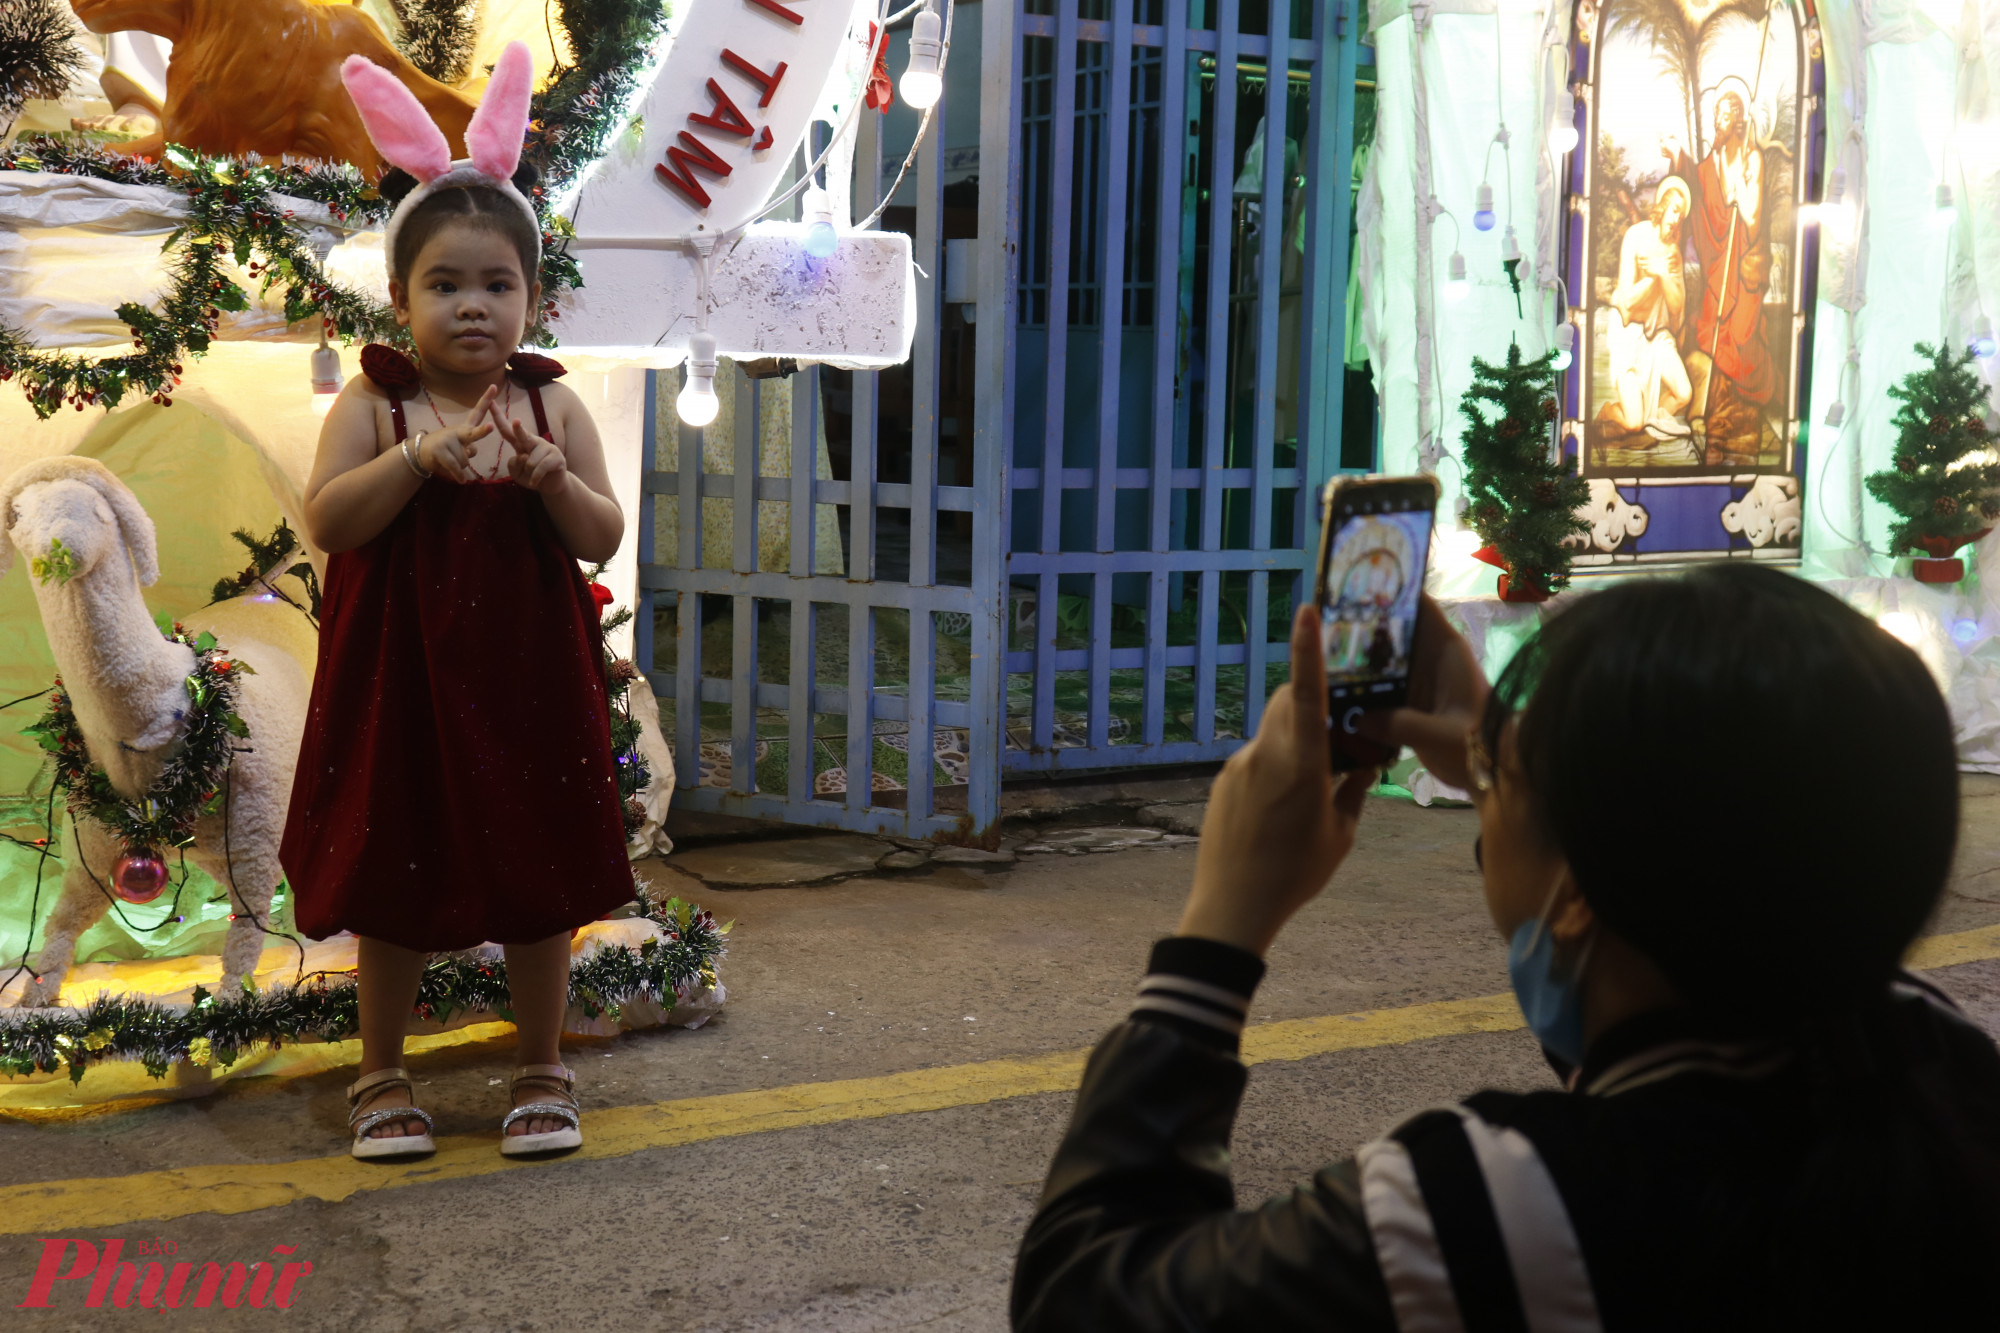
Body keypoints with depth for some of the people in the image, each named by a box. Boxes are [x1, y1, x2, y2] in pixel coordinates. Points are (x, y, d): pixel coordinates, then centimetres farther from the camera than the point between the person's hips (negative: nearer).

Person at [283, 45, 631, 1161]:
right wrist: (419, 457, -27)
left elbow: (604, 539, -4)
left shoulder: (551, 406, 0)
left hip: (525, 683, 1)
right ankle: (383, 1076, 27)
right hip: (405, 683, -1)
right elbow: (327, 519, -17)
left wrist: (551, 478, -22)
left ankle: (544, 1071, 27)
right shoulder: (374, 406, -4)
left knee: (539, 882, 10)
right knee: (394, 884, 10)